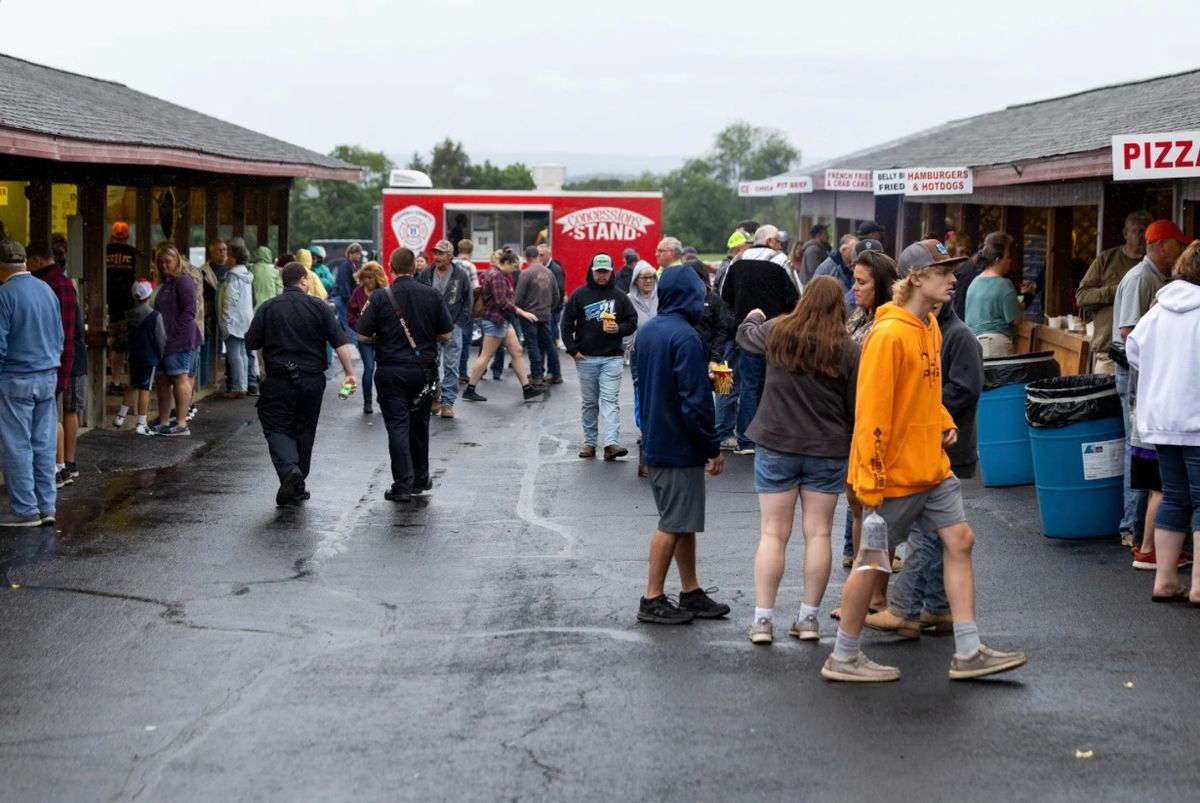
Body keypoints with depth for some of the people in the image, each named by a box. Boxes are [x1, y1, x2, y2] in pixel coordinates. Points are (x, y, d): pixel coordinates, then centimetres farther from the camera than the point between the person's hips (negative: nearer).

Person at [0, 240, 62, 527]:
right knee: (43, 445, 10)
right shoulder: (47, 290, 8)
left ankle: (25, 510, 2)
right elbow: (60, 337, 14)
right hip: (48, 376, 7)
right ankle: (46, 506, 12)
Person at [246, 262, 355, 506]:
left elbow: (251, 343, -2)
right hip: (312, 380, 2)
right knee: (304, 431, 14)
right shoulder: (319, 307, -1)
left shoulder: (268, 308, -2)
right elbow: (340, 343, -6)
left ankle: (288, 469, -25)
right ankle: (297, 487, 20)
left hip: (278, 380, -2)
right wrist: (349, 372, -1)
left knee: (277, 428, 3)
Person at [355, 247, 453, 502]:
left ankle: (402, 484, -5)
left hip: (391, 370, -2)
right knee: (419, 424, 17)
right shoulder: (433, 295, -4)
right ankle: (420, 479, 27)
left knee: (397, 426, 1)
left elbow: (363, 334, -7)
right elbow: (446, 335, -2)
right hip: (424, 370, 2)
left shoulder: (380, 297, -9)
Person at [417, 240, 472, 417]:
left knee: (451, 367, 0)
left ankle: (447, 402, 5)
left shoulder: (461, 276, -2)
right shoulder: (425, 275, 2)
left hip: (452, 328, -2)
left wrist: (459, 323, -2)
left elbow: (467, 302, 5)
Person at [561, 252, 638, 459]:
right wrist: (573, 350, -3)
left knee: (610, 401, -9)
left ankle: (611, 443, -17)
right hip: (585, 358, 1)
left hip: (612, 358, -1)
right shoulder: (579, 295, 2)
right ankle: (589, 442, 17)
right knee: (589, 402, 9)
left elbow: (633, 322, 8)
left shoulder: (620, 296, 4)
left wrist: (619, 328, -13)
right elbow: (567, 323, 4)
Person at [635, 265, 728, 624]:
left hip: (655, 442, 9)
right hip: (680, 446, -9)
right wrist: (713, 447, -13)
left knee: (683, 521, 16)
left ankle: (691, 592, 22)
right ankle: (653, 600, 5)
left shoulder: (646, 331, 8)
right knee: (674, 523, -1)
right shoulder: (684, 337, -19)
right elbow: (696, 399, -21)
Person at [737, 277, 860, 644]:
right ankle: (809, 617, 10)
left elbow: (745, 335, 18)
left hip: (776, 447, 0)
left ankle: (763, 618, 2)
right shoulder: (848, 351, -6)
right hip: (828, 452, 0)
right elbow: (856, 408, -2)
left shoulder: (777, 332, -4)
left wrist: (754, 317, 40)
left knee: (773, 532, 4)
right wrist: (854, 453, 11)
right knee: (818, 533, 7)